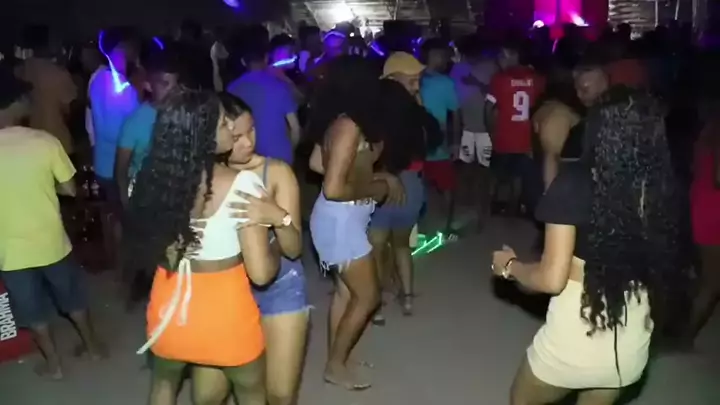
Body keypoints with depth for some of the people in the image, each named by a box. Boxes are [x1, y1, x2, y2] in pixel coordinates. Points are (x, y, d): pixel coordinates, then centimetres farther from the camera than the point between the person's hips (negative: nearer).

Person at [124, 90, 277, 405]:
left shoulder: (152, 178, -9)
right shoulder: (241, 184, -21)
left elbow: (146, 249, 3)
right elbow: (261, 273, -19)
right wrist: (276, 257, 1)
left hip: (170, 309, 4)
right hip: (224, 313, -4)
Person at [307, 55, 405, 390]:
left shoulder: (337, 122, 2)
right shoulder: (350, 126, -25)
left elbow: (316, 163, 13)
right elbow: (334, 188, -29)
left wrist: (374, 176, 11)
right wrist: (377, 190, -13)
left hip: (344, 217, 9)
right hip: (340, 219, -9)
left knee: (346, 291, 21)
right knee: (367, 296, 5)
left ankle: (336, 359, 36)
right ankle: (336, 366, 21)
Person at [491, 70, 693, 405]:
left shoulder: (575, 183, -18)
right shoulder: (664, 189, -6)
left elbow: (552, 279, -20)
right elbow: (671, 268, 3)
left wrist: (510, 266, -1)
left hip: (577, 333, -4)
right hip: (633, 342, 5)